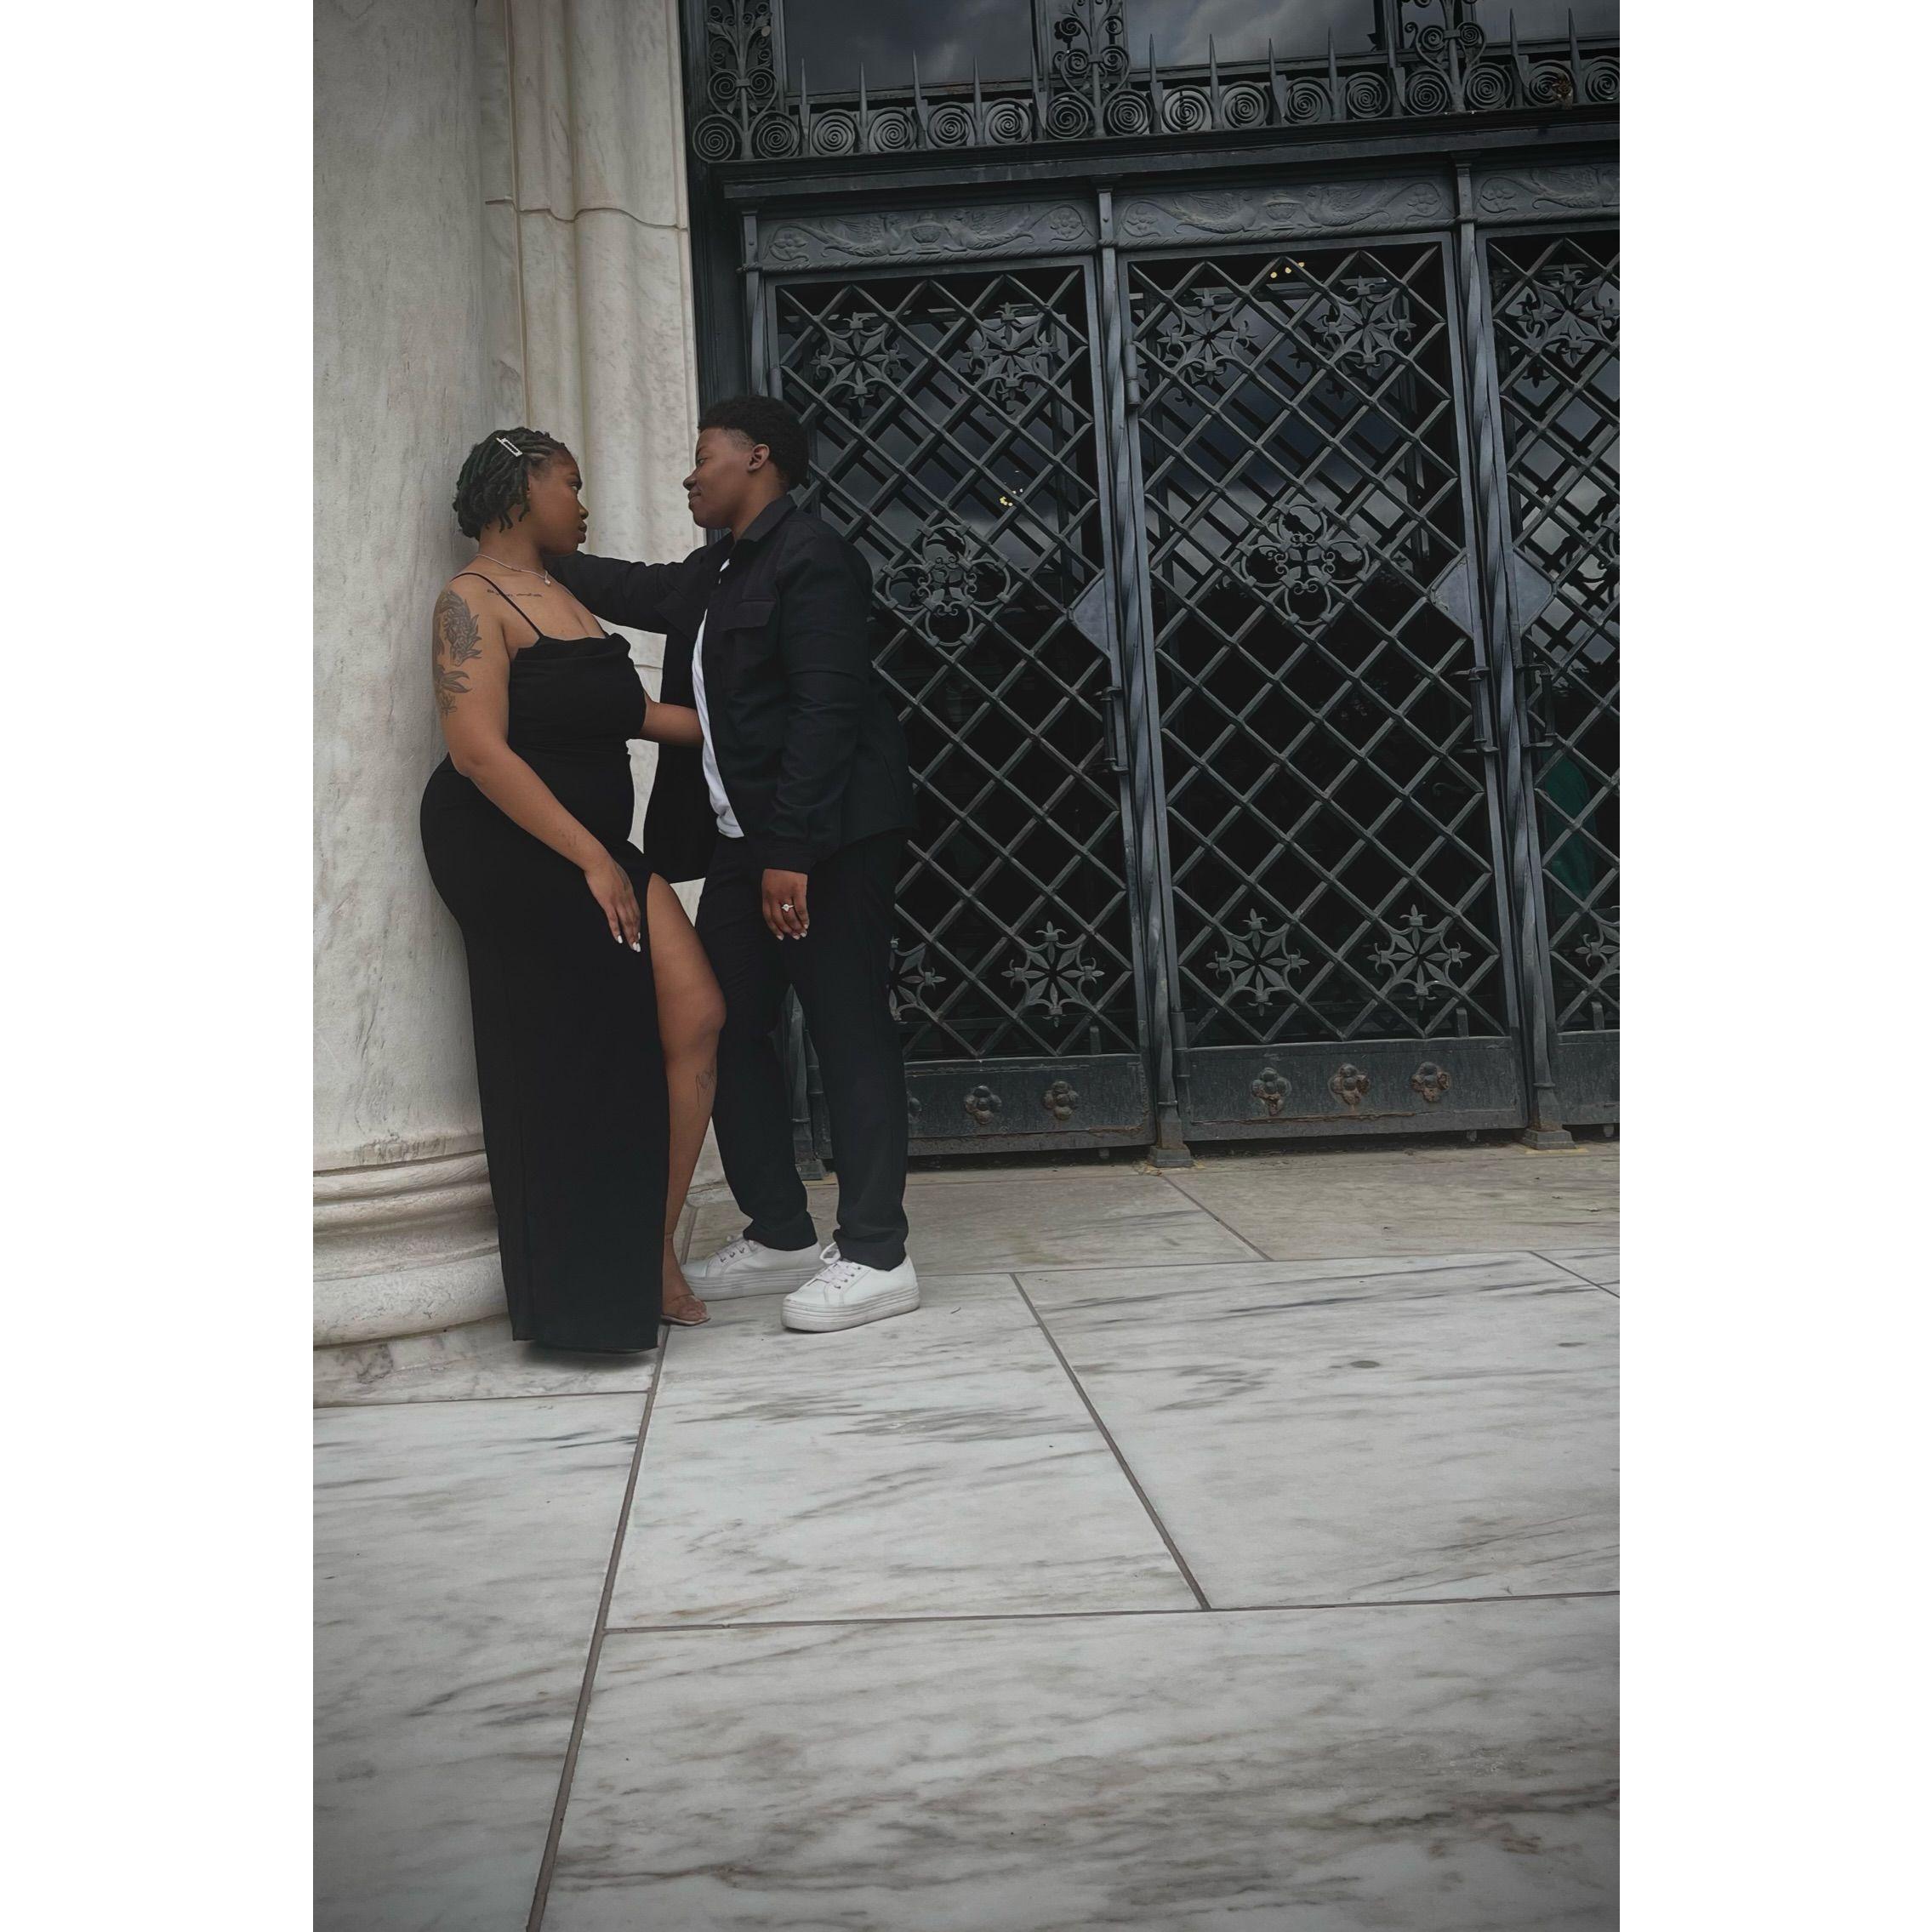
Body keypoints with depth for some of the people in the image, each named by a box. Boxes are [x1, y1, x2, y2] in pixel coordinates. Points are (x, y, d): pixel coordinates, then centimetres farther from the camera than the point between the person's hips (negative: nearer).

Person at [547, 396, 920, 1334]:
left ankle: (876, 1256, 1)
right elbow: (635, 591, 36)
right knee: (726, 1029, 12)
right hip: (740, 843, 10)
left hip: (827, 839, -10)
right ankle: (779, 1233, 23)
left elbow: (824, 711, -18)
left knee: (851, 1035, -5)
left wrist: (791, 852, -23)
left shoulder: (810, 556, -10)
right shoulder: (712, 574, 18)